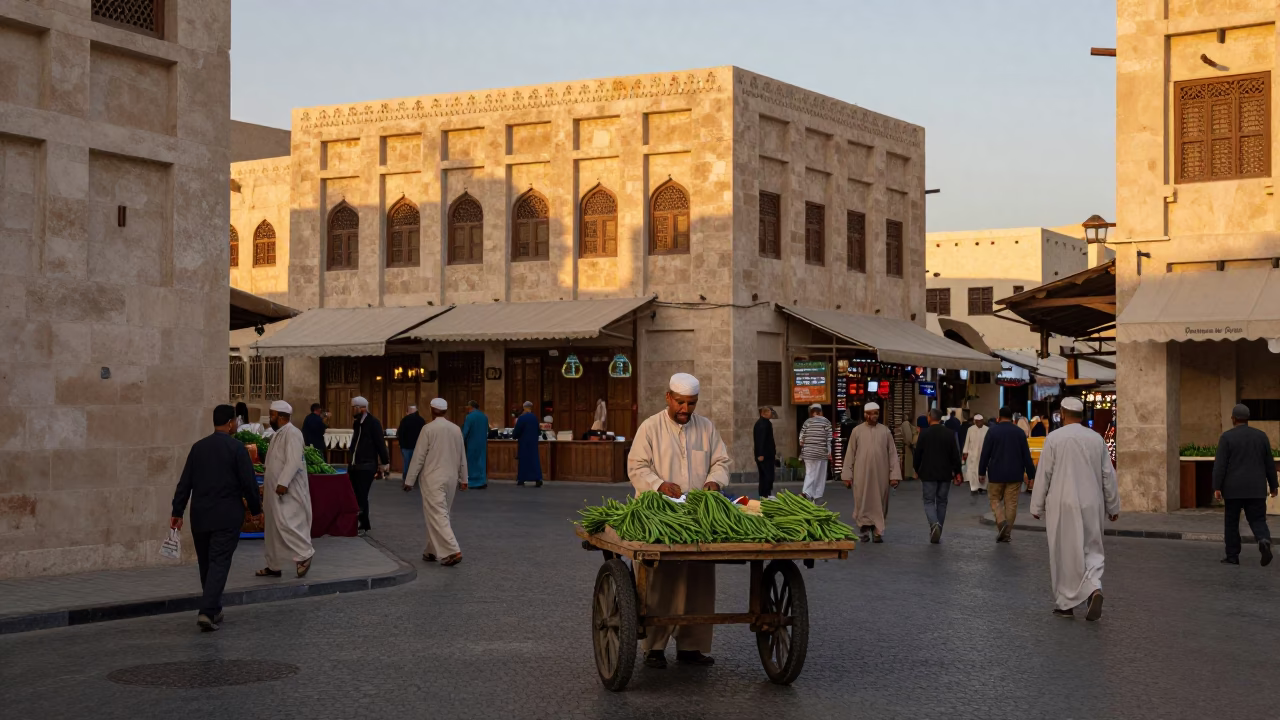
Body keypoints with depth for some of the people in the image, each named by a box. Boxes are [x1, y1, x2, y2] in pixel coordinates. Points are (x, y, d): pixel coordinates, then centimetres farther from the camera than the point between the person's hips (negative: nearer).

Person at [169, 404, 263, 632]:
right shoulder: (237, 448, -8)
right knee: (219, 563, -5)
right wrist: (256, 509, 4)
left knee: (206, 563, 15)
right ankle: (207, 611, -17)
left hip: (200, 516, 5)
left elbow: (184, 483, 6)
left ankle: (214, 610, 24)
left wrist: (177, 512, 8)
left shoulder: (198, 447, 6)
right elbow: (248, 483, -9)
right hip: (227, 517, -5)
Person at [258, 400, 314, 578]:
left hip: (287, 491, -10)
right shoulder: (278, 434, 16)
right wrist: (267, 486, 20)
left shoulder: (292, 433, -15)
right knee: (273, 528, 12)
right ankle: (273, 566, 18)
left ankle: (304, 555, -5)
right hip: (275, 490, 10)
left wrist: (283, 483, -29)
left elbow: (293, 462, -24)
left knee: (285, 523, -17)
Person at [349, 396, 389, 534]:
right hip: (355, 465, 8)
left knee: (362, 496, -8)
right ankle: (364, 524, 18)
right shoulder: (357, 423, 15)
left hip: (367, 466, -8)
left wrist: (384, 462, -17)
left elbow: (380, 443, -14)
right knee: (355, 495, 8)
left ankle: (364, 525, 0)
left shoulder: (373, 423, -11)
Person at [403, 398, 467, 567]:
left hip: (433, 478, -6)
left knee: (437, 515, -7)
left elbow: (418, 456, -10)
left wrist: (409, 480, -3)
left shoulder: (428, 428, -11)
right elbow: (462, 457, 12)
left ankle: (453, 551, -17)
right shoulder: (456, 429, 5)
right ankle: (431, 551, 22)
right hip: (451, 478, 6)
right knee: (439, 514, 16)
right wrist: (463, 479, 22)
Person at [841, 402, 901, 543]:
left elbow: (892, 454, 4)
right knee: (863, 503, 1)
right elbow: (850, 454, 4)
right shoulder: (857, 431, 3)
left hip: (880, 475, 1)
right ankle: (864, 530, 12)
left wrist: (894, 475, -2)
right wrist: (847, 475, 0)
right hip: (861, 475, -1)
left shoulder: (885, 431, 5)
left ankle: (877, 532, 11)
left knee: (879, 504, 3)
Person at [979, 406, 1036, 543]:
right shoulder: (1020, 432, 1)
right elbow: (1026, 455, 2)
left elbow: (985, 453, -5)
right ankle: (1007, 533, 8)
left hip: (996, 474, -2)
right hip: (1015, 474, 2)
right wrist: (1031, 474, 6)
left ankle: (1001, 521, -16)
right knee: (1011, 503, 7)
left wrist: (981, 471, 2)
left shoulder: (992, 431, -5)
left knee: (995, 499, 11)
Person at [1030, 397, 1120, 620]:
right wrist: (1113, 506, 17)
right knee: (1091, 550, 12)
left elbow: (1044, 474, -5)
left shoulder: (1054, 438, -7)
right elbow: (1108, 476, 7)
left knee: (1064, 554, 6)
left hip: (1062, 506, -3)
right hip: (1091, 505, 3)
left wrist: (1037, 506, 4)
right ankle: (1094, 589, -13)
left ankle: (1065, 603, 12)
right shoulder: (1097, 439, 3)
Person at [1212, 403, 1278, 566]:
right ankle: (1264, 542, -25)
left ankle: (1232, 556, 12)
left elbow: (1220, 464, -11)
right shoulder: (1261, 436, 5)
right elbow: (1270, 464, 8)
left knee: (1231, 522, 11)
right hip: (1256, 489, 2)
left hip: (1233, 489, -2)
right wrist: (1273, 486, 16)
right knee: (1257, 521, 4)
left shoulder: (1227, 437, -5)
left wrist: (1217, 488, -12)